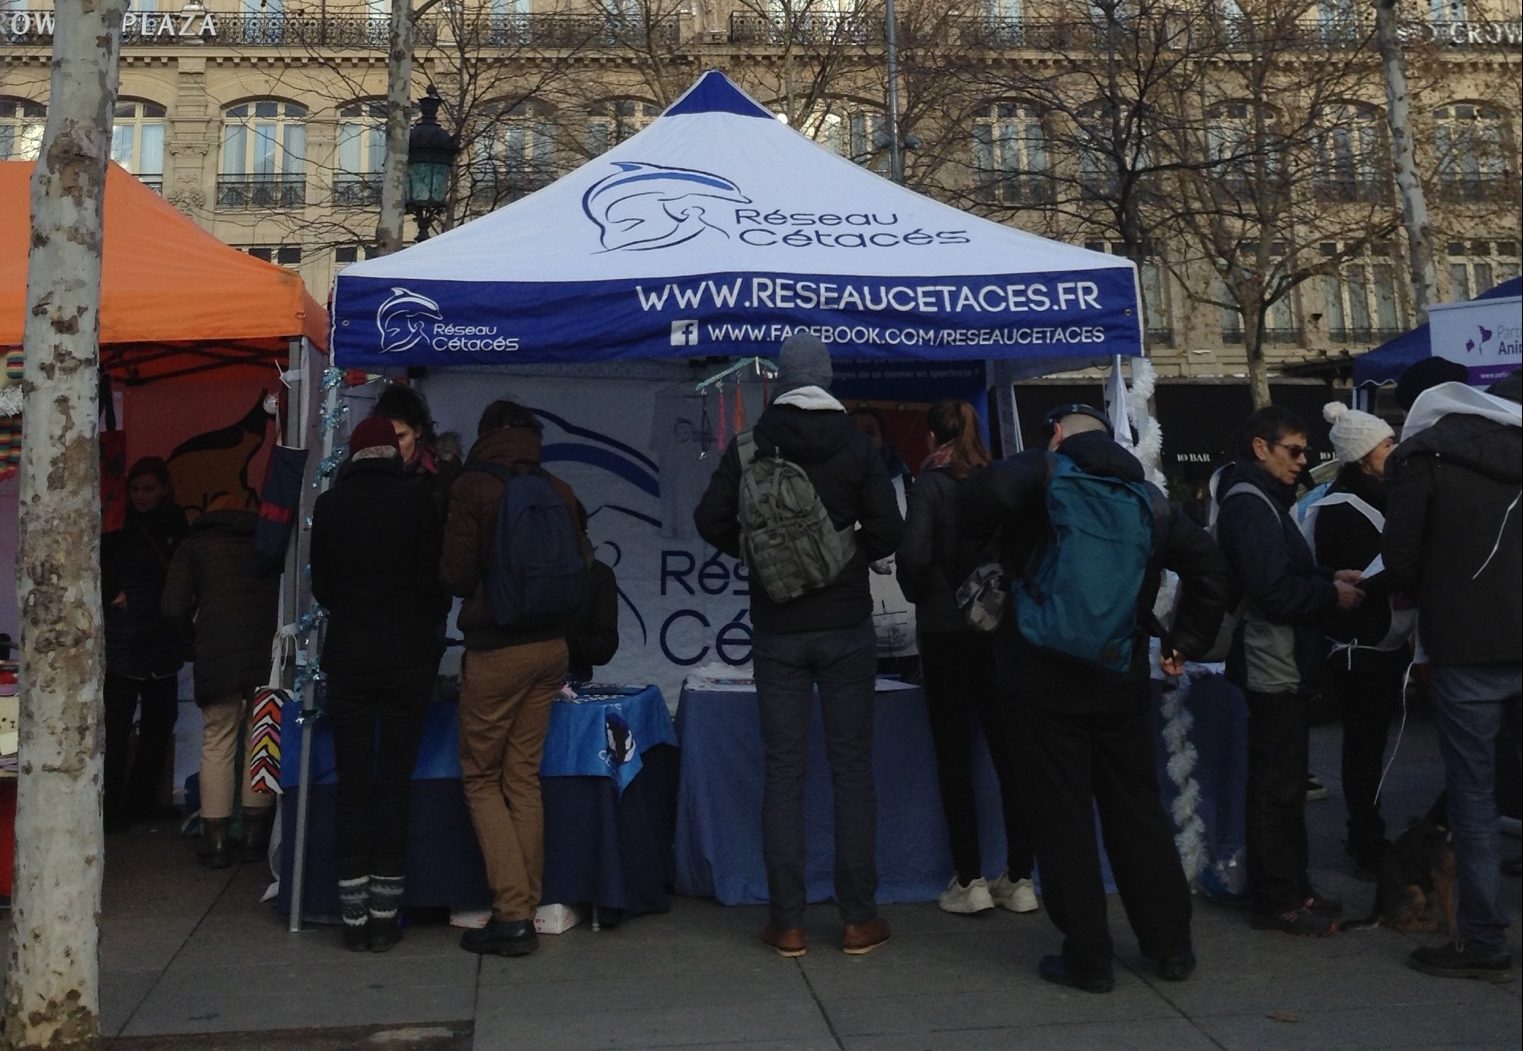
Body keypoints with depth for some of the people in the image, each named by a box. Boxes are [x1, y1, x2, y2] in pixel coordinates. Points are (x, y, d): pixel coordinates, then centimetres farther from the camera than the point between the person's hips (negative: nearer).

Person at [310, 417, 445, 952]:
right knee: (395, 782, 5)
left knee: (352, 783, 7)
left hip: (348, 656, 1)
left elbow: (320, 586, 8)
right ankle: (385, 915, 8)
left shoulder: (329, 504, 0)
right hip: (408, 656, -1)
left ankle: (354, 915, 10)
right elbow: (434, 580, -3)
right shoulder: (415, 500, -5)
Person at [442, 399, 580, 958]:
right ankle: (525, 911, 15)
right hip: (551, 645, 5)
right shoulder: (559, 490, 4)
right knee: (524, 778, 12)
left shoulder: (472, 487, -10)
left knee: (482, 778, 6)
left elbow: (455, 575, -10)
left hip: (495, 650, -5)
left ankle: (512, 913, 0)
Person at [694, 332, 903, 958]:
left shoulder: (751, 445, -2)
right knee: (851, 768, 6)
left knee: (783, 771, 5)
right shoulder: (856, 444, -3)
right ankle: (859, 919, 11)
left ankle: (787, 923, 8)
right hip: (846, 627, 0)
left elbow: (711, 520, -3)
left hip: (776, 629, 0)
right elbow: (887, 530, -6)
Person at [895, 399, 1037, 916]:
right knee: (1008, 751, 8)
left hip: (947, 628, -4)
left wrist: (919, 594, 1)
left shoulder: (932, 484, -7)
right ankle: (1019, 878, 14)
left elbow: (914, 554, -17)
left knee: (954, 756, 5)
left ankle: (969, 880, 8)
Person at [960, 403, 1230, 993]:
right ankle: (1171, 945, 25)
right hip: (1122, 680, 5)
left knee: (1063, 819, 4)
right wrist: (1185, 644, 16)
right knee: (1137, 811, 16)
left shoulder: (1042, 471, -6)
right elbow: (1209, 568, 12)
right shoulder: (1148, 495, 12)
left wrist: (982, 545, -8)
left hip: (1042, 679, -5)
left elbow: (983, 497, -28)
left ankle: (1087, 958, 11)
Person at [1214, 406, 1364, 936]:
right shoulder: (1250, 503, -17)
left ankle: (1291, 888, 27)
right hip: (1274, 667, -11)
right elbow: (1274, 590, -25)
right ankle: (1277, 902, 8)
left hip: (1285, 665, 11)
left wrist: (1327, 577, 5)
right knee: (1277, 788, -2)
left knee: (1284, 784, 17)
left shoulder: (1263, 499, 17)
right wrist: (1332, 595, -12)